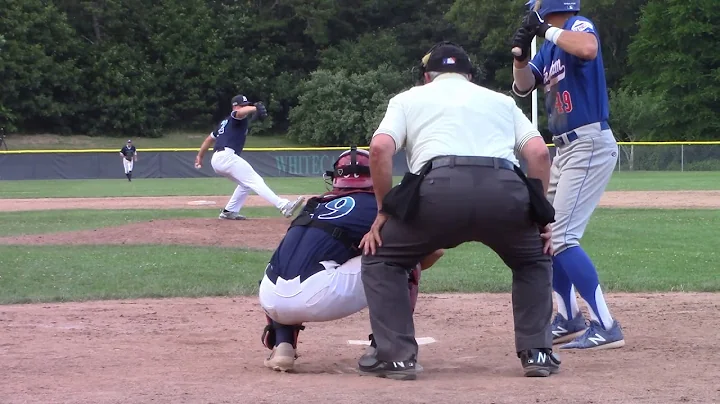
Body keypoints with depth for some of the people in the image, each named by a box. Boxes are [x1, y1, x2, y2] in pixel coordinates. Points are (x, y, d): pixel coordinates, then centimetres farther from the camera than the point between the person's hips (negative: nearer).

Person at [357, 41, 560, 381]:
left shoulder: (409, 98, 28)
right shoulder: (501, 101, 34)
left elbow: (380, 148, 9)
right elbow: (539, 152, 18)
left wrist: (384, 211, 16)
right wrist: (540, 216, 23)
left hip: (439, 187, -2)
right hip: (505, 192, 2)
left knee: (381, 257, 22)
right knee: (534, 260, 32)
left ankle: (396, 356, 11)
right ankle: (537, 353, 20)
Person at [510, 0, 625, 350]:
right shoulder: (549, 48, 14)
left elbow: (588, 49, -34)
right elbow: (524, 87, 10)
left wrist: (547, 30, -22)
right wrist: (520, 53, -7)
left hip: (590, 145, -10)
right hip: (564, 149, 10)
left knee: (561, 237, -15)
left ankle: (606, 327, -13)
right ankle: (569, 320, 26)